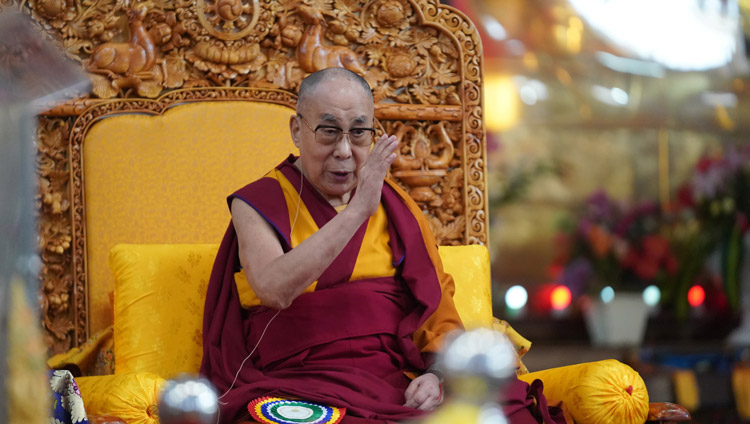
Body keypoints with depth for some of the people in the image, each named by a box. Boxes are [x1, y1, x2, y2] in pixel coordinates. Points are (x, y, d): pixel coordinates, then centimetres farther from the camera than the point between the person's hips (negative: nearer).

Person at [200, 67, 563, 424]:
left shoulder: (394, 207, 17)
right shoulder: (259, 204, 5)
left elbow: (438, 310, 12)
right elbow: (274, 290, -16)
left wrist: (436, 375, -10)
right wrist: (358, 210, -18)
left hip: (397, 382, 4)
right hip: (297, 385, -3)